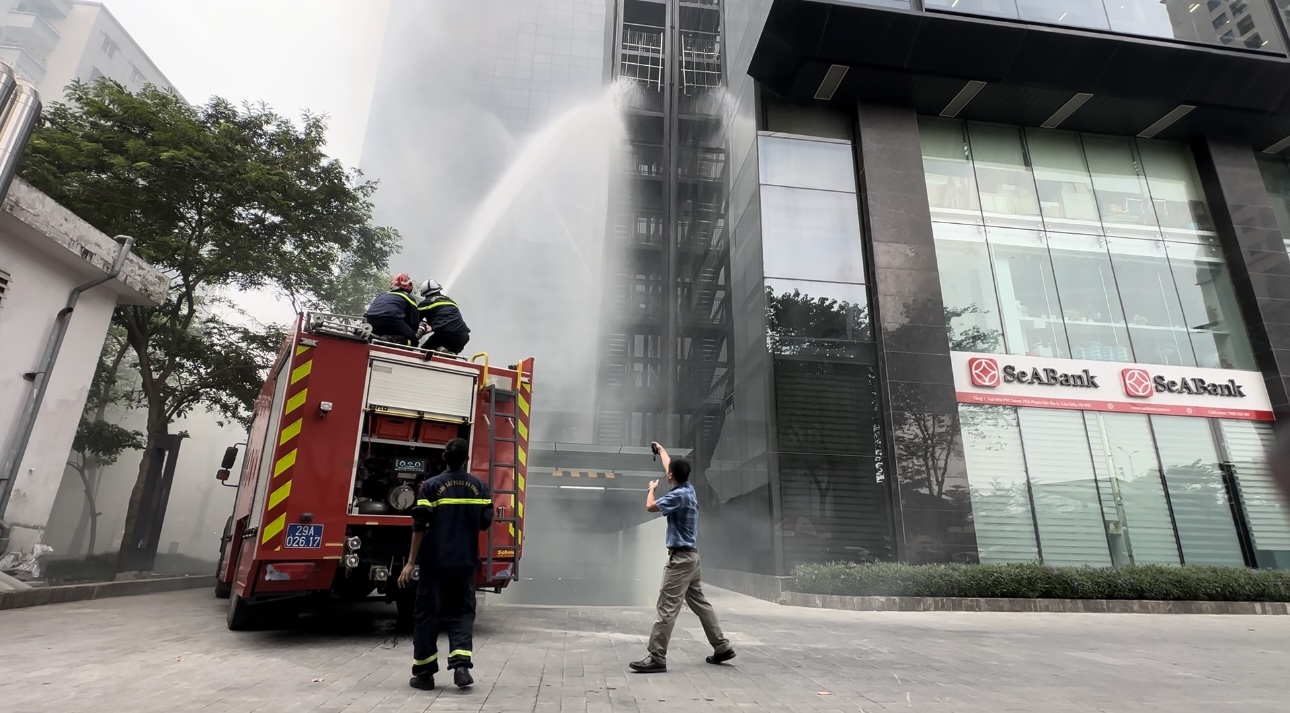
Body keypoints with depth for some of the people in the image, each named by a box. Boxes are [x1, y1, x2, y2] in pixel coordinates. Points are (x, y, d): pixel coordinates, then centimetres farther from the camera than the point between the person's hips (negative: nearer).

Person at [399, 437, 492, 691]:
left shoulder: (431, 486, -6)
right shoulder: (479, 486, 1)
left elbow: (420, 526, -9)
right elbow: (485, 522, 2)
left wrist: (410, 562, -4)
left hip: (435, 561, -2)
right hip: (465, 562, 2)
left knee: (427, 614, 10)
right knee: (462, 612, 12)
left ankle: (424, 673, 16)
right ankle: (461, 665, -2)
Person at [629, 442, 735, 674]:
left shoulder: (679, 496, -20)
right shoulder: (688, 488, 7)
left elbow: (650, 506, -12)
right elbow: (672, 466, 24)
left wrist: (652, 487, 8)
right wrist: (661, 450, 39)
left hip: (681, 557, -10)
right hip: (690, 555, 10)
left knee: (667, 607, -8)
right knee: (700, 602, 16)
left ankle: (657, 658, -6)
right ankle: (722, 647, 21)